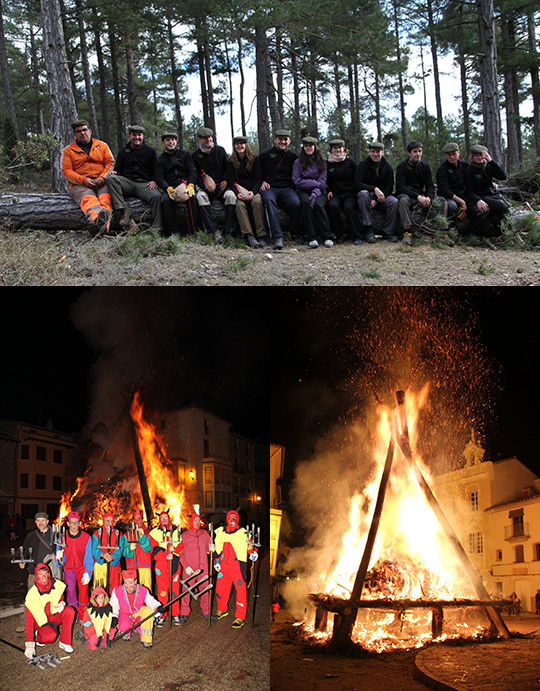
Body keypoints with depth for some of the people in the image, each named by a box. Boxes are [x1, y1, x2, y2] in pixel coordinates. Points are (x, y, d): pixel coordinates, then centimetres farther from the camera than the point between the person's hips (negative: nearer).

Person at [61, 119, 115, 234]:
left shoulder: (102, 146, 19)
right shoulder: (68, 150, 14)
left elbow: (110, 163, 13)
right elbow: (66, 171, 5)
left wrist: (102, 177, -9)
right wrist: (84, 180, -12)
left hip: (101, 182, 2)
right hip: (80, 184, -2)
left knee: (105, 196, -35)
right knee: (88, 199, -37)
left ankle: (104, 222, -64)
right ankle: (97, 219, -70)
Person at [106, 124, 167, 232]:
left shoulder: (150, 151, 16)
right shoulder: (123, 152, 21)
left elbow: (158, 170, 9)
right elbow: (118, 170, 21)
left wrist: (155, 181, -12)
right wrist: (114, 172, -5)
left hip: (144, 183, -2)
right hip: (127, 182, 2)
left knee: (157, 196, -34)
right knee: (111, 178, -29)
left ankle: (157, 229, -34)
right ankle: (122, 211, -39)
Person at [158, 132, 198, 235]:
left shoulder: (184, 154, 19)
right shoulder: (161, 159, 19)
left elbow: (193, 170, 8)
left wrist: (190, 185, -13)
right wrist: (168, 188, -15)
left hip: (186, 183, -1)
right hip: (170, 187, 1)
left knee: (190, 198, -36)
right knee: (165, 200, -34)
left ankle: (193, 232, -35)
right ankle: (172, 234, -32)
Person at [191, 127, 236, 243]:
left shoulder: (220, 151, 8)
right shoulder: (195, 156, 6)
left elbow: (228, 168, 13)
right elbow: (195, 175, 6)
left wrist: (225, 181, -5)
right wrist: (205, 185, -12)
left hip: (221, 186, 0)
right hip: (205, 187, 0)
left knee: (231, 195, -33)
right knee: (200, 196, -36)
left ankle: (228, 231, -30)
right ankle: (214, 231, -39)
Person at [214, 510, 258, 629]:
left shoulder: (243, 532, 3)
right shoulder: (220, 532, 13)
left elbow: (250, 546, 5)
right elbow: (217, 548, 20)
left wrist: (253, 552, -15)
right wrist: (216, 560, 11)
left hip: (238, 565, -4)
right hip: (223, 565, 4)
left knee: (241, 590, -7)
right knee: (220, 589, 9)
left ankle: (240, 617, 1)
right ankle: (222, 610, 33)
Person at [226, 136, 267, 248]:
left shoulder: (254, 159, 9)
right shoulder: (231, 161, 9)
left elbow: (258, 178, 4)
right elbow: (231, 180, 2)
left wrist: (253, 192, -15)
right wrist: (237, 193, -17)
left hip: (253, 190, 0)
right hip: (239, 191, 0)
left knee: (257, 201, -34)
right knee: (239, 204, -33)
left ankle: (261, 236, -38)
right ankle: (249, 237, -44)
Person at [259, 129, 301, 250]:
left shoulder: (293, 156, 16)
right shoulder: (264, 156, 15)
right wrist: (262, 182, 0)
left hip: (286, 188, 1)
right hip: (269, 188, -1)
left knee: (296, 203, -34)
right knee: (269, 200, -38)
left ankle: (296, 235, -16)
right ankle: (278, 237, -47)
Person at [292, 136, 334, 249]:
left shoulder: (322, 162, 12)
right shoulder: (298, 162, 10)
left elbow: (322, 181, 2)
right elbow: (297, 181, -2)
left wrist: (315, 192, -18)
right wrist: (316, 183, -7)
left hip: (319, 192, 0)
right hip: (303, 191, 0)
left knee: (318, 204, -34)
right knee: (306, 202, -35)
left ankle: (327, 237, -29)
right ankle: (311, 238, -37)